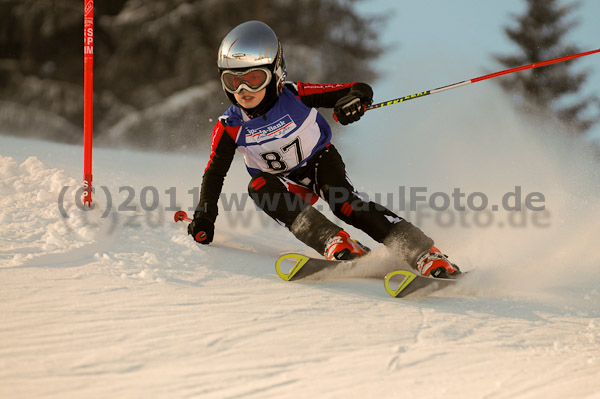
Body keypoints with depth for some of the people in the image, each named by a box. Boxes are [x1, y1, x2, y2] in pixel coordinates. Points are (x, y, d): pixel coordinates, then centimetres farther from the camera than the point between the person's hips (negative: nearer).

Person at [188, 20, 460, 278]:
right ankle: (333, 242, -41)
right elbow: (214, 174, -4)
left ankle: (424, 254, -37)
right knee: (259, 186, -31)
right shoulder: (229, 128, -19)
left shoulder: (298, 97, -25)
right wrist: (204, 217, -15)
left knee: (346, 205, -30)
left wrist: (355, 99, -44)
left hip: (320, 163, -2)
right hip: (288, 185, 2)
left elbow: (361, 90, -20)